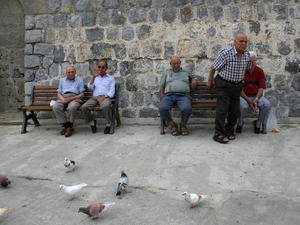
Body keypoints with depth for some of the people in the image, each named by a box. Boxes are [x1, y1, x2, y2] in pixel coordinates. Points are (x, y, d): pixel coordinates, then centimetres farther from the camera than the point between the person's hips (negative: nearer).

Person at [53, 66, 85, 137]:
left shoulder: (79, 80, 14)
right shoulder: (62, 80, 24)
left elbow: (81, 94, 4)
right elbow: (59, 93, 19)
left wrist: (71, 99, -11)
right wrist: (62, 99, -5)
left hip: (75, 98, -3)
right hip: (63, 98, 3)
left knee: (72, 107, -38)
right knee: (56, 107, -30)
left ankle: (70, 127, -22)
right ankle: (66, 125, -22)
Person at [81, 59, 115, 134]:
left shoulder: (111, 78, 16)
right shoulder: (95, 78, 25)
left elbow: (112, 91, 5)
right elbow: (90, 87, 7)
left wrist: (104, 97, -13)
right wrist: (93, 77, -7)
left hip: (105, 97, -3)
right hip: (94, 97, 3)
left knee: (106, 106, -39)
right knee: (84, 107, -27)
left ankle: (109, 124, -17)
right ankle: (92, 122, -2)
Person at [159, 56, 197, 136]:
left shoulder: (185, 73, 28)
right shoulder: (166, 73, 26)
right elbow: (161, 87, 22)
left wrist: (194, 80, 11)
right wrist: (162, 97, 4)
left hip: (183, 95, 0)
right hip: (168, 95, 1)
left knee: (187, 108, -35)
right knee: (162, 108, -33)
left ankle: (183, 125, -6)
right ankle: (172, 125, -8)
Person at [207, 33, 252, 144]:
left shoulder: (247, 55, -1)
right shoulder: (226, 53, -18)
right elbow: (213, 67, -9)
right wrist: (209, 81, 1)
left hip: (237, 86, 6)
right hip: (223, 84, -6)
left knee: (235, 111, 7)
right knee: (222, 110, -9)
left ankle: (229, 131, 24)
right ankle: (218, 134, -2)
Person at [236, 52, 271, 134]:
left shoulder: (260, 71, 2)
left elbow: (261, 87, -1)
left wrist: (256, 99, -17)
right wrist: (249, 101, -18)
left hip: (256, 96, 3)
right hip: (243, 96, -3)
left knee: (267, 104, -24)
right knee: (243, 106, -35)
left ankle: (258, 123, 0)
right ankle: (240, 123, -5)